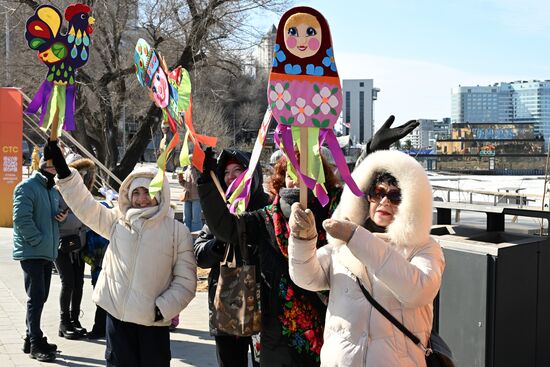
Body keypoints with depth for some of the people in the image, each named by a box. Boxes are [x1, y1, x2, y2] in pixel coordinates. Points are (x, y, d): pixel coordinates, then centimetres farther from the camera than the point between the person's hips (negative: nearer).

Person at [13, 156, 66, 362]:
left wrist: (62, 216, 5)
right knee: (36, 297, -8)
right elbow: (22, 218, -18)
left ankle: (32, 339, 24)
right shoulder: (27, 187, -10)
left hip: (48, 252, 9)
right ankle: (35, 344, -1)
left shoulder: (53, 191, 17)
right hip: (31, 252, -9)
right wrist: (38, 240, -19)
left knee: (40, 298, 14)